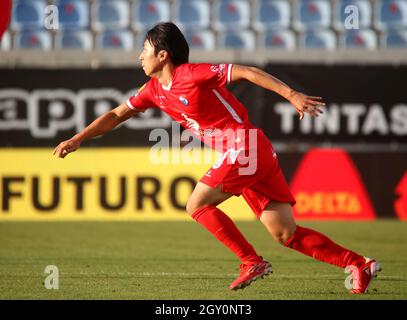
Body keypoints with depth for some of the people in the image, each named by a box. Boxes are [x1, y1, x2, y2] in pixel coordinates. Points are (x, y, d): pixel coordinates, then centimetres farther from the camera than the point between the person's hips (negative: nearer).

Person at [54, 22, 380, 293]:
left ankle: (252, 262, -3)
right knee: (286, 234, 2)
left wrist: (292, 95, -20)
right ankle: (359, 264, 2)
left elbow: (247, 71, -13)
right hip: (240, 155, 8)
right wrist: (76, 140, 14)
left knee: (197, 205, -6)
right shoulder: (154, 90, 13)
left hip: (246, 148, -8)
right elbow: (115, 116, 21)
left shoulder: (192, 74, -11)